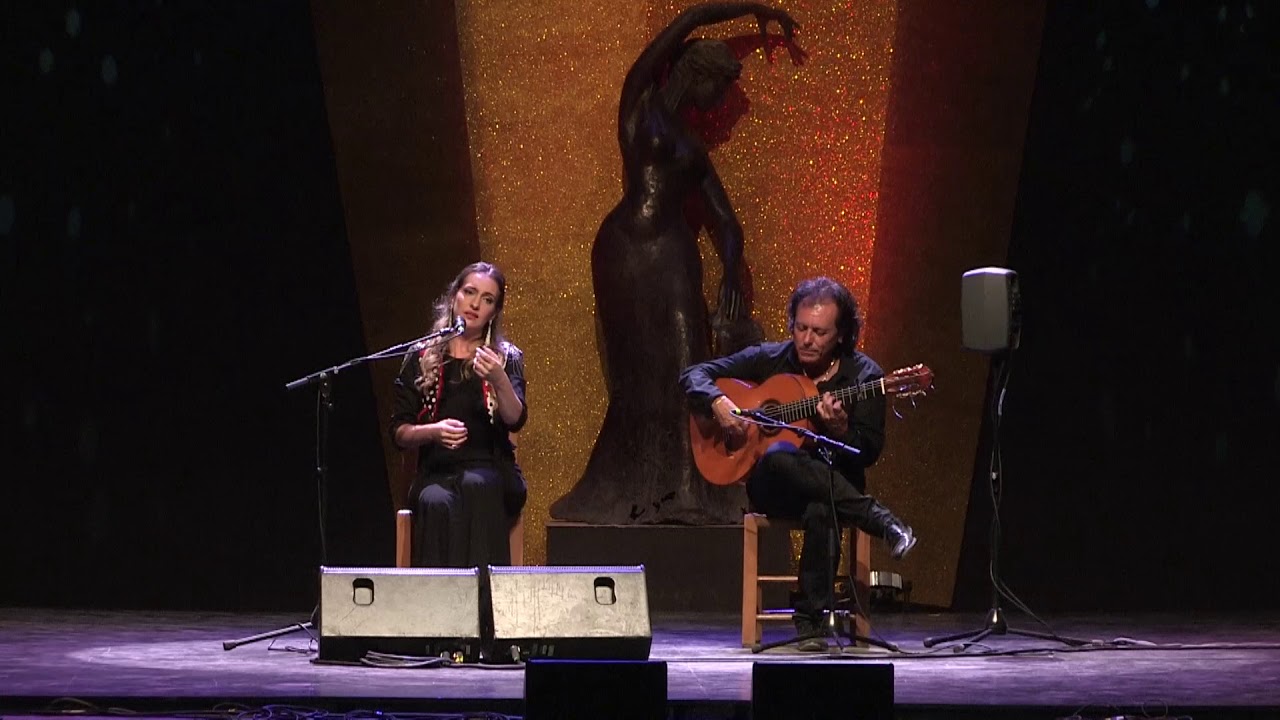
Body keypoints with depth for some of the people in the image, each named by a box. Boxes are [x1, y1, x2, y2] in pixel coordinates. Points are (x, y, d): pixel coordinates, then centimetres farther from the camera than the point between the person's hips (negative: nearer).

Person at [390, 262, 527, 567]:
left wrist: (499, 379, -29)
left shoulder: (507, 358, 9)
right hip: (436, 471, 1)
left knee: (476, 485, -37)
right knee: (436, 503, -35)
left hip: (492, 472, -1)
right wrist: (435, 431, -12)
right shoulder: (422, 358, 11)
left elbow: (515, 420, -10)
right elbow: (399, 432, 9)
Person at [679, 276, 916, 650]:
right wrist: (718, 402, -14)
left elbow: (870, 451, -3)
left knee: (822, 510, -42)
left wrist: (840, 430, -24)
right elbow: (694, 374, 7)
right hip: (771, 489, 2)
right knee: (778, 455, -38)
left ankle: (810, 620, -32)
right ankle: (880, 520, -35)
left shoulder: (864, 376, 1)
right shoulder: (769, 359, 6)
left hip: (835, 485, -2)